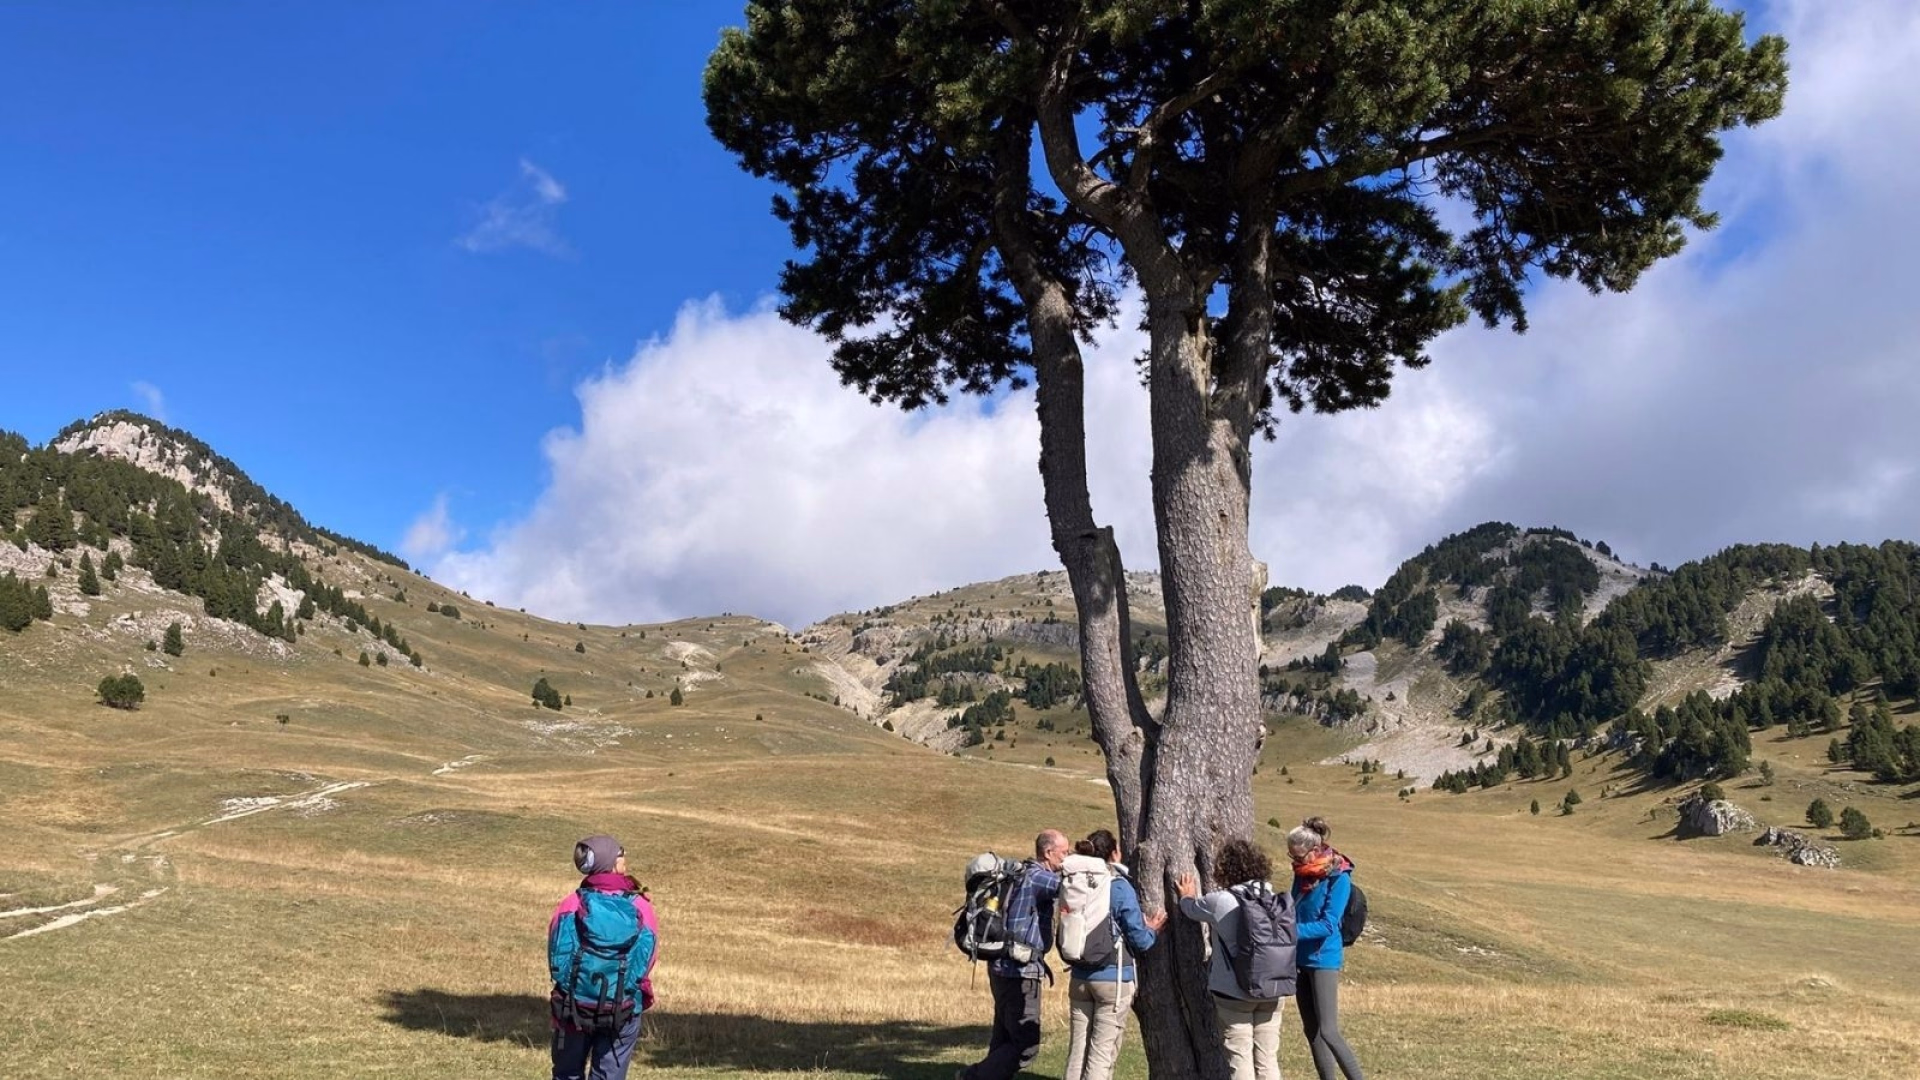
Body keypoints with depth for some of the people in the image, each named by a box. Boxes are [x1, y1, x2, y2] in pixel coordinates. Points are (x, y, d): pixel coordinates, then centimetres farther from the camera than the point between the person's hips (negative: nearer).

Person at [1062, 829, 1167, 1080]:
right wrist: (1151, 930, 8)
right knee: (1103, 1051, 1)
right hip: (1113, 978, -5)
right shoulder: (1121, 888, -13)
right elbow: (1139, 940, -10)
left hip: (1080, 978, 5)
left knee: (1077, 1049, 11)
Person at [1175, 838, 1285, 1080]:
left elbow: (1192, 909, 6)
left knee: (1240, 1057, 3)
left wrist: (1187, 897, 32)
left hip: (1234, 991, -4)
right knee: (1268, 1058, 10)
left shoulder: (1220, 901, -13)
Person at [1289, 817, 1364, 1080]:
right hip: (1301, 958, 8)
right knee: (1311, 1031, 10)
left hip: (1323, 959, -8)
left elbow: (1328, 925, -20)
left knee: (1328, 1032, -11)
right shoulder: (1302, 874, 7)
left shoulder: (1338, 877, -14)